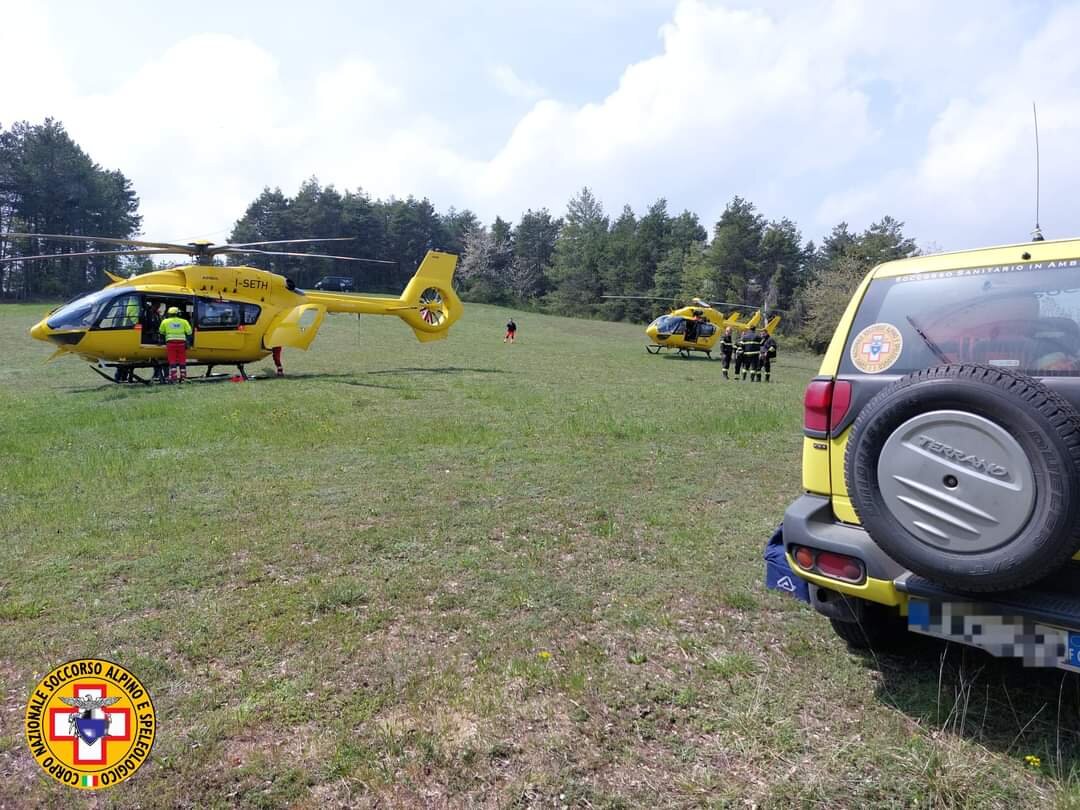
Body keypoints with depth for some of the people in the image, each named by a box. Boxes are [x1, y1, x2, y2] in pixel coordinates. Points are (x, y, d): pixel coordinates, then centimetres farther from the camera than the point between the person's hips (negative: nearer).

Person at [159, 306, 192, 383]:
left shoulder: (165, 321, 6)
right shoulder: (183, 321, 5)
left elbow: (161, 331, 16)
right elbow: (189, 332, 2)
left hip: (171, 343, -1)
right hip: (181, 343, 1)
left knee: (172, 361, 2)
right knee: (182, 361, 8)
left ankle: (173, 378, -2)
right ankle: (183, 377, 11)